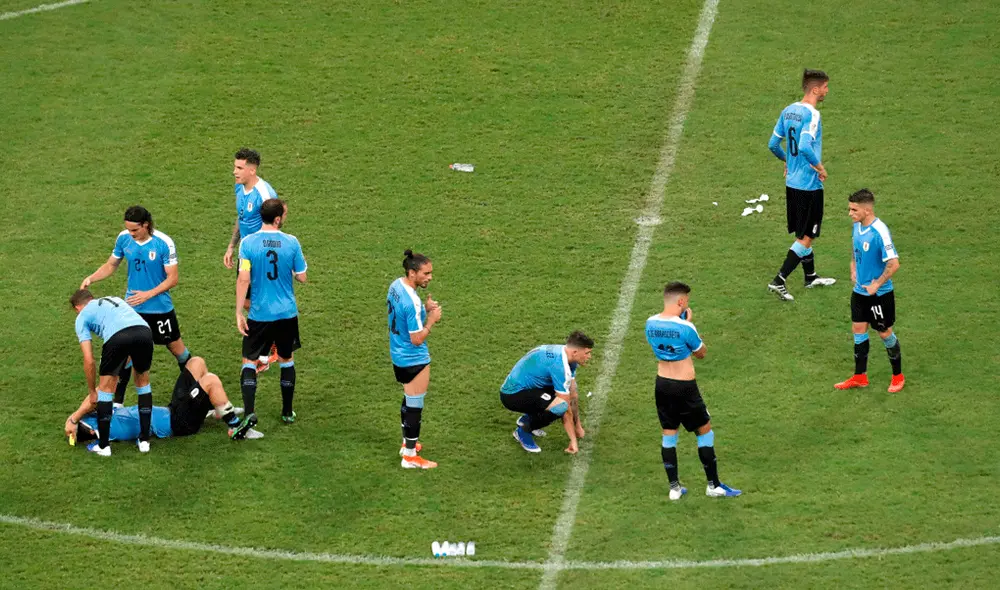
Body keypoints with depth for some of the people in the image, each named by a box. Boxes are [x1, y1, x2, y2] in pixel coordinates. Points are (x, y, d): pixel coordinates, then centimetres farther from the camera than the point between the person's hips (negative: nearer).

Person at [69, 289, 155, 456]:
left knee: (106, 387, 15)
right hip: (145, 331, 4)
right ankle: (144, 440, 28)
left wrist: (92, 392, 30)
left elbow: (89, 361, 18)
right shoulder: (114, 300, 41)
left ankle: (103, 445, 19)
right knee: (143, 381, 27)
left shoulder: (82, 317, 25)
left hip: (117, 336, -4)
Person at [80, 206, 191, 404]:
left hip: (160, 307, -2)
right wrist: (91, 278, -12)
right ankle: (117, 401, 10)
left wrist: (148, 294, -25)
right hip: (132, 308, 2)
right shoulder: (124, 238, -8)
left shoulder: (164, 243, -19)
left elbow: (172, 278, -15)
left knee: (176, 347, 13)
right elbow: (111, 265, 5)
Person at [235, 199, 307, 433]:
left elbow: (243, 279, -14)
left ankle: (249, 413, -9)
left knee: (249, 362, 6)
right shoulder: (291, 242, -8)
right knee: (286, 360, 19)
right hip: (287, 313, 1)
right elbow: (301, 277, -1)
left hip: (259, 315, -1)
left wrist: (239, 312, -8)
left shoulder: (248, 243, -11)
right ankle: (287, 412, 27)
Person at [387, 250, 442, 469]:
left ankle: (408, 443, 40)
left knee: (409, 399, 26)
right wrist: (432, 319, -14)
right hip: (414, 359, -9)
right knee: (415, 405, 2)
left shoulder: (396, 285, -2)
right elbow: (417, 339, -26)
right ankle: (410, 456, 10)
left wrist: (425, 310, 1)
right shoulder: (412, 302, -30)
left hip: (398, 356, 9)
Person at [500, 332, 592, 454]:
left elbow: (573, 395, 10)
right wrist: (573, 441, -15)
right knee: (561, 405, -30)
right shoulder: (559, 365, -27)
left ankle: (527, 419, 17)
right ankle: (523, 431, -8)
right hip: (513, 395, -10)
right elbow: (566, 409, -22)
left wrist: (578, 426, 14)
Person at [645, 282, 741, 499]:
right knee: (705, 431, 10)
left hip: (662, 384, 6)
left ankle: (674, 487, 18)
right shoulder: (685, 327, -21)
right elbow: (701, 353, -4)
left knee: (669, 434, 14)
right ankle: (714, 485, 16)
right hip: (684, 386, -6)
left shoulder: (650, 323, -3)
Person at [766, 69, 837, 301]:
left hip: (792, 183, 9)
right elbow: (805, 147, -32)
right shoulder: (811, 114, -20)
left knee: (803, 234, 21)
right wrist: (819, 167, -18)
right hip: (809, 185, -9)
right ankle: (779, 281, -5)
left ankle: (811, 277, 35)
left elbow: (773, 144, 10)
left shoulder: (788, 111, 6)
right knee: (806, 238, 0)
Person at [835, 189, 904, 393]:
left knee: (884, 332, 6)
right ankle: (860, 377, 23)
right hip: (860, 291, 8)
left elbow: (894, 263, -27)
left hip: (879, 293, -8)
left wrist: (877, 284, -20)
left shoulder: (880, 232, -26)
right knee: (859, 330, 12)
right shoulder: (857, 226, -1)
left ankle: (898, 376, 22)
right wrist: (854, 267, 7)